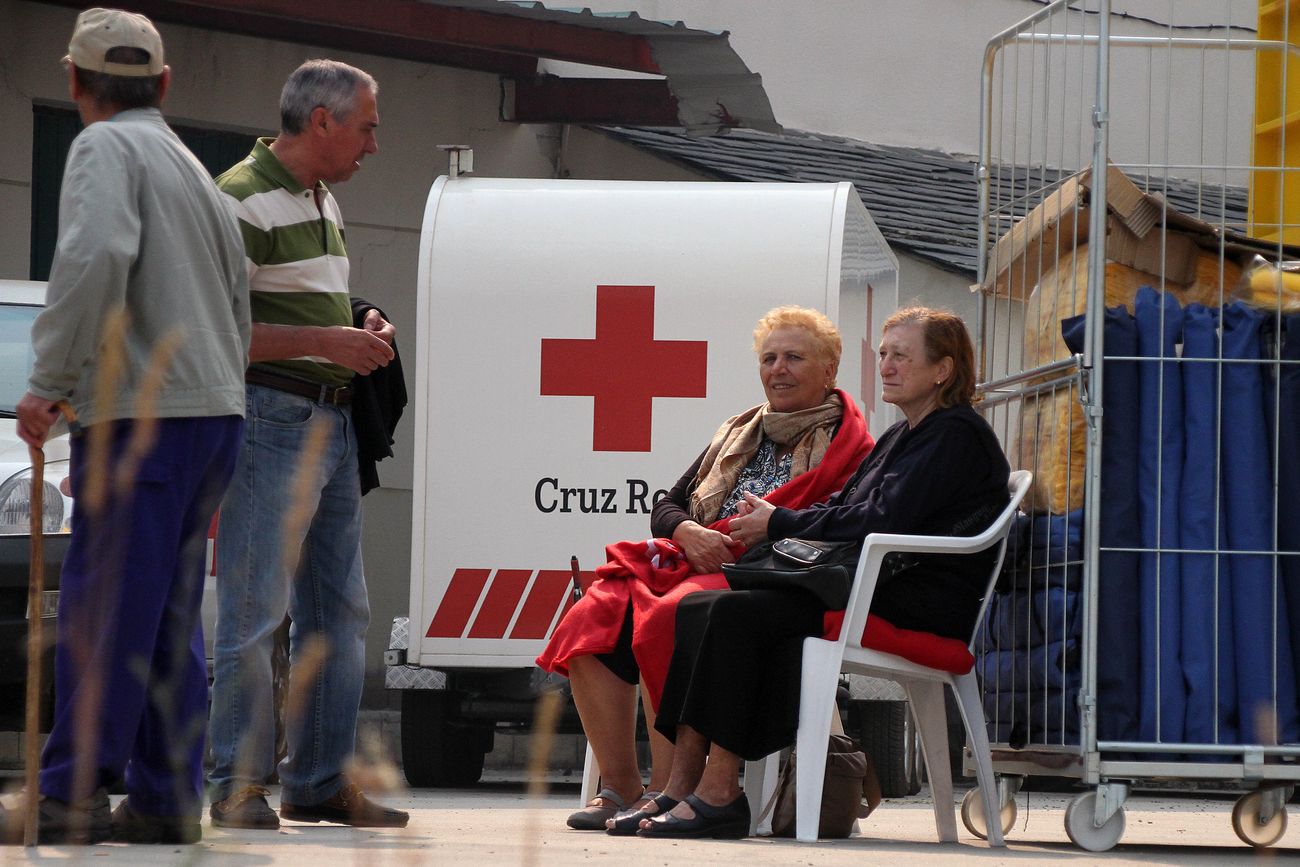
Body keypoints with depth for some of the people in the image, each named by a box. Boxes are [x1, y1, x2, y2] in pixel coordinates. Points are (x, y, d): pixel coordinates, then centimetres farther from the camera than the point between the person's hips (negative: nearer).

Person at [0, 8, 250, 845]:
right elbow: (238, 309, 26)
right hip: (216, 407, 8)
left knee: (104, 606, -10)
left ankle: (75, 791, -13)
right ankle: (167, 797, 7)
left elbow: (96, 256, -21)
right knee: (171, 615, 9)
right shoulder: (193, 169, 25)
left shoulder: (107, 149, -2)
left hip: (141, 411, -8)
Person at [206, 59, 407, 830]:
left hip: (333, 423, 9)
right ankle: (239, 787, -5)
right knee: (255, 610, -8)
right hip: (271, 419, -9)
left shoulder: (324, 203, 18)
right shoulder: (244, 201, -11)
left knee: (339, 611, 10)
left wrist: (362, 334, 11)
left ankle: (320, 780, 15)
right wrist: (326, 341, -20)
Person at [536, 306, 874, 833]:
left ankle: (667, 794, -32)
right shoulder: (738, 435, 26)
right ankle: (619, 789, -18)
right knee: (590, 623, -19)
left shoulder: (846, 446, 4)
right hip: (690, 565, 7)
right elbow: (665, 508, 22)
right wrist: (688, 532, -1)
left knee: (664, 622, -35)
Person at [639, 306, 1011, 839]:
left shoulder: (956, 436, -6)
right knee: (697, 608, -7)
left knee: (736, 614, -25)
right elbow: (842, 508, 20)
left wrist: (781, 525, -9)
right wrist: (767, 520, 1)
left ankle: (719, 795, -26)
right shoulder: (900, 438, 25)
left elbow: (882, 521, -16)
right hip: (874, 589, 10)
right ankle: (682, 788, -17)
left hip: (922, 605, -10)